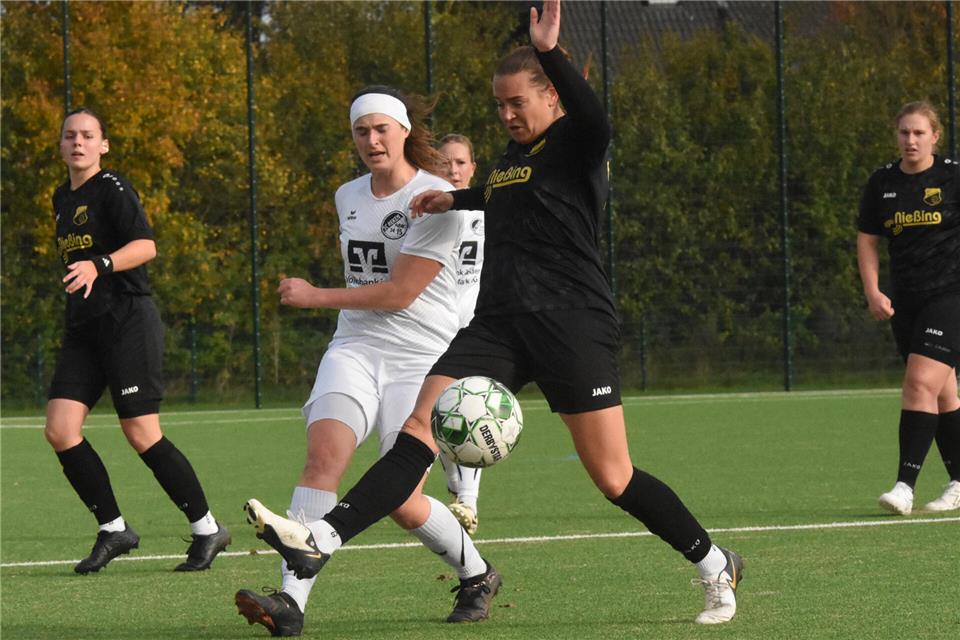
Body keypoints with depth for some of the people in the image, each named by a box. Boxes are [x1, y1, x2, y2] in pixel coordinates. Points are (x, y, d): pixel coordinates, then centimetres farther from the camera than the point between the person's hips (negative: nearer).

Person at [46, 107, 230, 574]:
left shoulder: (113, 190, -8)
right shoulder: (62, 198, 17)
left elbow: (145, 246, -21)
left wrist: (99, 266, -34)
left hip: (127, 321, -8)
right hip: (83, 327, 8)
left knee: (142, 435, -9)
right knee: (60, 431, -7)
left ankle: (207, 528, 5)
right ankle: (113, 530, 4)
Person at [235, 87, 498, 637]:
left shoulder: (436, 199, -11)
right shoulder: (348, 197, 13)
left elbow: (400, 292, -14)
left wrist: (315, 297, -9)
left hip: (421, 359, -5)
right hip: (354, 349, 5)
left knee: (402, 502, -7)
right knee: (324, 453, -22)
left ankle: (477, 574, 24)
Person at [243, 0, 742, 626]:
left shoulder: (576, 146, -5)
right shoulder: (512, 157, 18)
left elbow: (595, 120, -31)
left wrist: (550, 52, -39)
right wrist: (455, 200, 40)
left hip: (573, 326, -7)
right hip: (500, 324, 7)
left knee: (613, 478, -5)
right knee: (422, 426, -9)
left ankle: (717, 568, 14)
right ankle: (323, 540, -19)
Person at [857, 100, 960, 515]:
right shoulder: (881, 183, 7)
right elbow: (867, 240, 14)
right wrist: (873, 292, 2)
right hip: (905, 301, 5)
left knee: (921, 383, -18)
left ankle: (905, 486, -21)